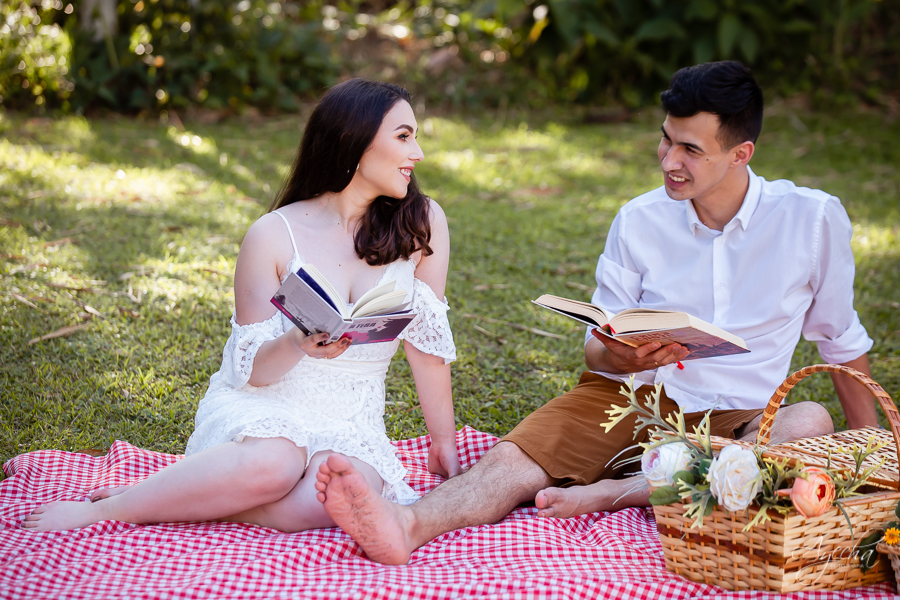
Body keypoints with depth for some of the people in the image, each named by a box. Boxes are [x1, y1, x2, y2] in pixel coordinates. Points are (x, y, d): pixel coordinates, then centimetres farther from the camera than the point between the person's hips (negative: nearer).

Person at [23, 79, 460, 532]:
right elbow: (252, 369, -6)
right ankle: (99, 509, -19)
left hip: (349, 427, 2)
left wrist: (444, 445, 9)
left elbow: (427, 342, 5)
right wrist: (299, 345, -28)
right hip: (260, 409, -2)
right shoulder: (274, 235, -8)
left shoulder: (421, 224, -2)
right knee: (272, 464, -39)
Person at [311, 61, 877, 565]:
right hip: (632, 394, 1)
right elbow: (597, 349, 5)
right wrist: (622, 356, -19)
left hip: (735, 421, 0)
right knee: (516, 457, -25)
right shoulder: (639, 220, 0)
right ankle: (406, 526, -53)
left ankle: (618, 491, -33)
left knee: (811, 424, -33)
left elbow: (844, 337, 12)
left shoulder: (812, 219, -3)